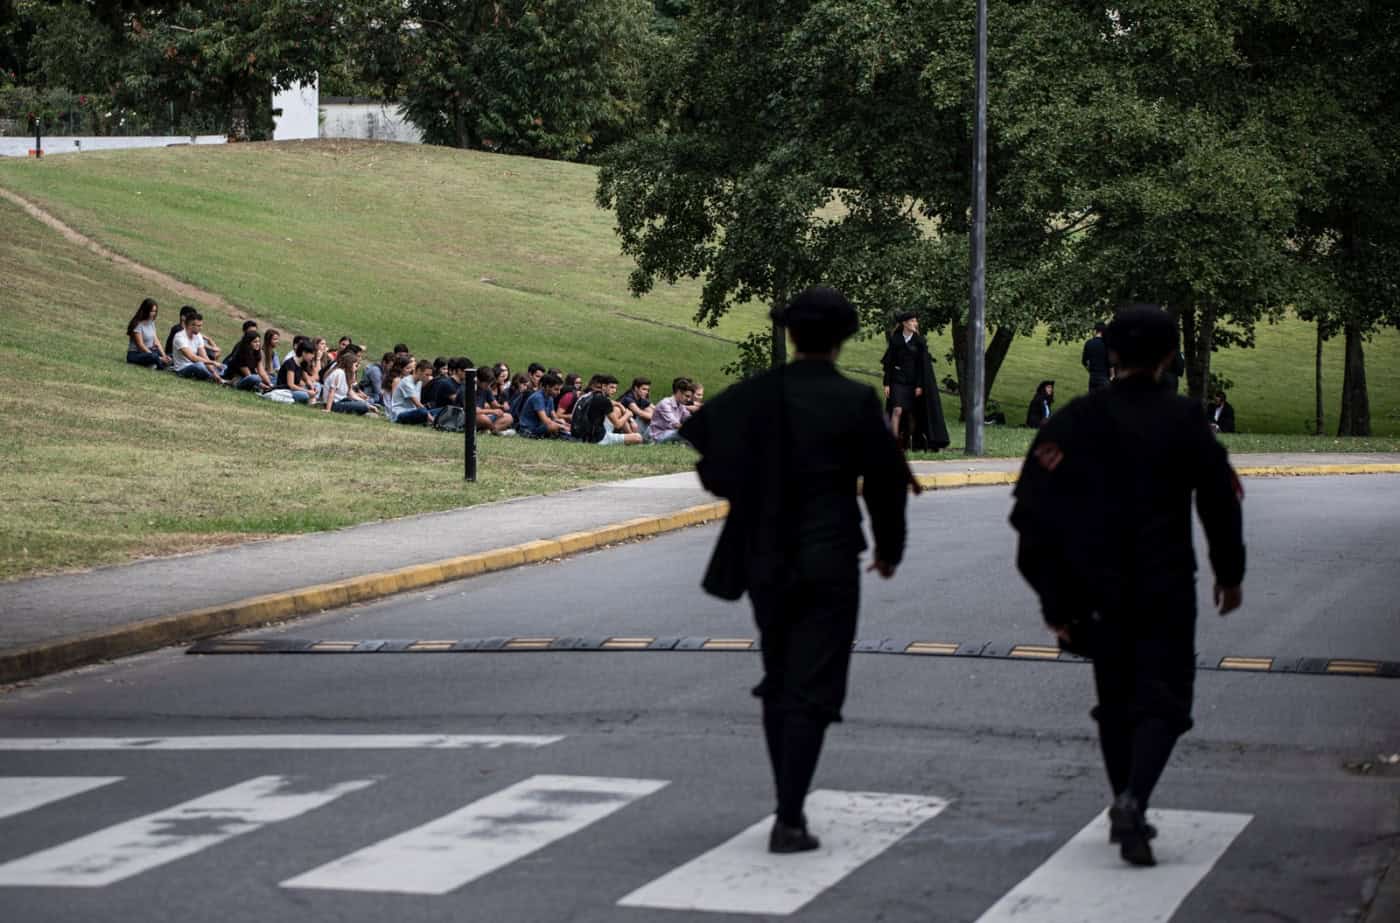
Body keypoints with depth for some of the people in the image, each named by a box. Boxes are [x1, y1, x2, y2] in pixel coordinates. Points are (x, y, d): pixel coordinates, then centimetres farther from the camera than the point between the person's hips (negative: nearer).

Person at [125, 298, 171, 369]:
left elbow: (156, 341, 3)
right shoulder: (138, 325, -15)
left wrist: (164, 355, -12)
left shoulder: (151, 323, 8)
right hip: (135, 354, -8)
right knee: (154, 356, -37)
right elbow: (141, 345, -19)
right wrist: (159, 358, -25)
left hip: (148, 351, 8)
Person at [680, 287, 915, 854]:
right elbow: (885, 481, -3)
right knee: (812, 692, -1)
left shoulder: (752, 396, -1)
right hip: (829, 562, -4)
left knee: (778, 685, 19)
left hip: (764, 561, 4)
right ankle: (788, 822, -8)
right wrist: (889, 548, 13)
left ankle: (789, 804, 22)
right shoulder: (854, 402, -9)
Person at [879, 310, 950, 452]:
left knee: (912, 414, 6)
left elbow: (922, 364, -1)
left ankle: (914, 444, 18)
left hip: (913, 381, 1)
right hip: (898, 380, -1)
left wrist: (919, 385, -8)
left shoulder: (919, 342, 1)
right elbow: (889, 363, 3)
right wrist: (887, 383, -3)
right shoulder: (895, 340, 2)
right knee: (897, 410, -15)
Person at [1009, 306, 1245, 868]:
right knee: (1162, 700, 1)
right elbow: (1220, 501, 1)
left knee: (1115, 700, 18)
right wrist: (1230, 574, 16)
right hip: (1167, 589, -2)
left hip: (1099, 591, 3)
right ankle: (1133, 801, -21)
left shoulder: (1076, 421, 0)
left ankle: (1124, 809, 23)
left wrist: (1054, 597, 3)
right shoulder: (1183, 421, -5)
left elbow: (1035, 512, -3)